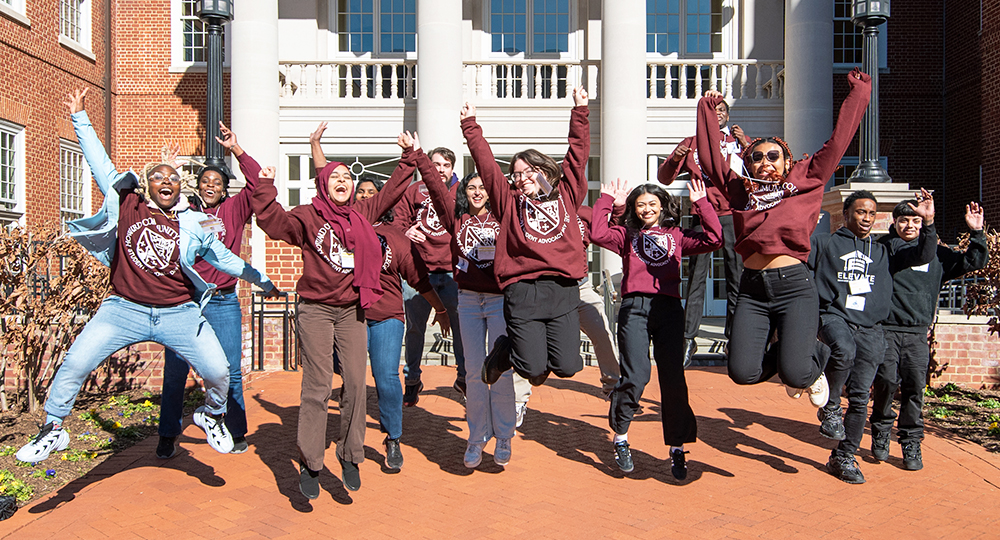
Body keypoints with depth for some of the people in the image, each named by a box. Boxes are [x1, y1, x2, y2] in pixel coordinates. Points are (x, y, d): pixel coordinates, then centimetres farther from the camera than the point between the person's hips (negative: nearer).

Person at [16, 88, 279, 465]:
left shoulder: (194, 224, 6)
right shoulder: (125, 204, 4)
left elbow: (223, 257, 17)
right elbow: (99, 161, 9)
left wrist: (261, 281, 23)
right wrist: (80, 117, 10)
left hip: (179, 314, 1)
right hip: (125, 309, 0)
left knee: (217, 370, -7)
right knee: (75, 363, -7)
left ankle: (212, 415, 25)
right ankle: (52, 429, 17)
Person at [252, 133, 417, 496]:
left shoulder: (362, 214, 10)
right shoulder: (308, 216, 0)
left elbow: (392, 191, 20)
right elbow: (274, 222, -14)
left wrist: (408, 157, 20)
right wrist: (265, 188, -23)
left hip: (352, 309, 4)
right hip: (315, 309, -3)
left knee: (356, 383, 1)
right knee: (318, 386, -6)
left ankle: (350, 457, 16)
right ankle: (309, 465, 6)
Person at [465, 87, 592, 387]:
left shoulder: (566, 195, 16)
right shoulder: (510, 203, 13)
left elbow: (578, 152, 16)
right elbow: (485, 163, 13)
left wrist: (580, 111, 15)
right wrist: (470, 126, 13)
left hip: (564, 289, 2)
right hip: (523, 292, -1)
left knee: (567, 367, -3)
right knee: (533, 369, -5)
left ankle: (537, 345, 29)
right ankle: (505, 350, 27)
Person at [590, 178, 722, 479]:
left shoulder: (676, 236, 18)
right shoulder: (627, 235, 16)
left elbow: (714, 240, 5)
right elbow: (597, 234, -2)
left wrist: (701, 203, 6)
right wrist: (607, 200, 4)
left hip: (669, 309, 1)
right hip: (634, 308, -1)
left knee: (673, 378, -1)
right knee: (635, 377, -10)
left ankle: (677, 448, 13)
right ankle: (620, 437, 14)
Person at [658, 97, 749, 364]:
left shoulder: (741, 141, 16)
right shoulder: (692, 143, 16)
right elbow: (664, 178, 12)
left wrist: (747, 147, -9)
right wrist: (675, 158, -8)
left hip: (733, 215, 1)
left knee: (737, 277, 0)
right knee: (696, 277, -5)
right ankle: (689, 339, -4)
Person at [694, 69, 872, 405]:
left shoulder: (806, 181, 10)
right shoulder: (740, 190, 14)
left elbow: (838, 141, 10)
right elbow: (710, 156, 17)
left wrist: (859, 92, 15)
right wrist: (707, 110, 22)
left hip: (794, 285, -2)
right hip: (752, 289, 2)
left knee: (795, 374, -15)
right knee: (742, 372, -9)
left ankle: (813, 368, 25)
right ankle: (779, 362, 28)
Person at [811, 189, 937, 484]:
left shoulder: (885, 250, 22)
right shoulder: (825, 243, 13)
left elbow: (923, 255, 12)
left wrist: (928, 224, -1)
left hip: (870, 330, 4)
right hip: (834, 316, -3)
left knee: (860, 399, 2)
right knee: (844, 350, -39)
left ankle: (843, 457, 16)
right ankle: (829, 406, -14)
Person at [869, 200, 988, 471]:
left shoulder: (937, 254, 15)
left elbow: (974, 262, 15)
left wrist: (976, 233, 4)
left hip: (917, 332, 2)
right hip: (886, 329, -2)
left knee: (915, 388, -1)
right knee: (886, 381, -10)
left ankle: (911, 444, 12)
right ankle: (881, 431, 14)